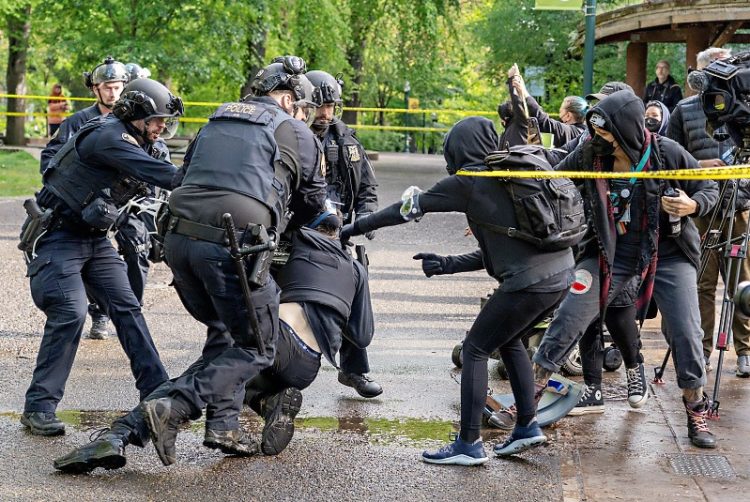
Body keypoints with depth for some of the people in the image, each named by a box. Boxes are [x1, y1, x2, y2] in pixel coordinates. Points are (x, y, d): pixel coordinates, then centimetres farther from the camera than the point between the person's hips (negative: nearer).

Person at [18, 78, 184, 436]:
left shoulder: (128, 141, 11)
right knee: (70, 313, -18)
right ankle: (39, 407, -11)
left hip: (95, 239, 9)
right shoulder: (106, 136, -20)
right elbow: (157, 172, -29)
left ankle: (156, 390, 8)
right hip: (58, 236, -9)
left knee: (127, 308, 4)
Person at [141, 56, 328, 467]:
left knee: (221, 329, 26)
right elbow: (314, 204, 22)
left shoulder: (216, 122, 26)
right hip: (232, 245, -6)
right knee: (256, 349, 4)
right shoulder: (296, 133, 12)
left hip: (178, 239, 6)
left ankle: (222, 422, 16)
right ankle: (174, 409, -12)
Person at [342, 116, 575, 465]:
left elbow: (411, 207, 3)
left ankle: (469, 445, 3)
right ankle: (527, 427, 26)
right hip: (561, 272, 8)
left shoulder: (468, 181, -3)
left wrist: (357, 227, 11)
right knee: (508, 341, 26)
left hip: (529, 281, -8)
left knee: (475, 348, 3)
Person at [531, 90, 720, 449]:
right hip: (612, 254, 2)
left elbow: (709, 188, -3)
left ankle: (695, 409, 16)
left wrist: (693, 205, -25)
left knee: (685, 332, -4)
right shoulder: (589, 155, -11)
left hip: (667, 254, -1)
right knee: (570, 314, -7)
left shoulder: (667, 153, -16)